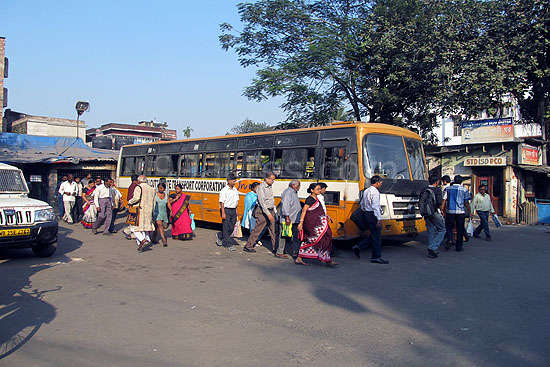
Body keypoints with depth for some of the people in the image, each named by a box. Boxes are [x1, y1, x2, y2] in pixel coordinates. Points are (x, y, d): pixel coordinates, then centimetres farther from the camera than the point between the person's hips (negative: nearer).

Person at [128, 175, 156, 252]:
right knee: (145, 227, 11)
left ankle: (143, 240, -17)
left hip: (140, 210, -7)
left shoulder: (138, 187, -5)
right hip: (149, 211, 7)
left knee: (134, 227, -1)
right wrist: (151, 212, 22)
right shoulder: (151, 189, 16)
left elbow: (136, 198, -19)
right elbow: (153, 202, 16)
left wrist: (129, 202, -1)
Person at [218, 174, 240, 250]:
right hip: (226, 210, -7)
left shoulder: (235, 190, 11)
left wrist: (236, 211, 15)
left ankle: (220, 236, 31)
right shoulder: (224, 190, -10)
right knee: (226, 228, -3)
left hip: (233, 210, 7)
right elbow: (222, 202, -12)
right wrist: (223, 213, -17)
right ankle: (229, 244, 2)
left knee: (231, 228, 8)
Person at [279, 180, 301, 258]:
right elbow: (285, 205, -22)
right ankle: (279, 252, -2)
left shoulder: (294, 193, 19)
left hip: (294, 219, 10)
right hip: (289, 219, -10)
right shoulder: (288, 192, -13)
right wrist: (287, 217, -26)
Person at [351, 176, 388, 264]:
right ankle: (376, 257, 4)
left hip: (365, 214, 9)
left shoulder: (366, 191, 14)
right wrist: (379, 219, -21)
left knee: (373, 235, 17)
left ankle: (358, 247, 9)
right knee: (377, 236, -1)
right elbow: (375, 206, -20)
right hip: (372, 215, -9)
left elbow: (362, 203, 19)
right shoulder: (375, 192, -14)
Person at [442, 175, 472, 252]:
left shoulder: (447, 189, 4)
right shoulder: (464, 190, 1)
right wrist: (469, 212, 9)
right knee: (460, 229, 7)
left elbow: (444, 201, 0)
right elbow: (466, 203, 0)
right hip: (460, 212, -1)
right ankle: (459, 247, 12)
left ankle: (449, 240, -12)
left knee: (449, 227, 13)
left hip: (449, 211, 1)